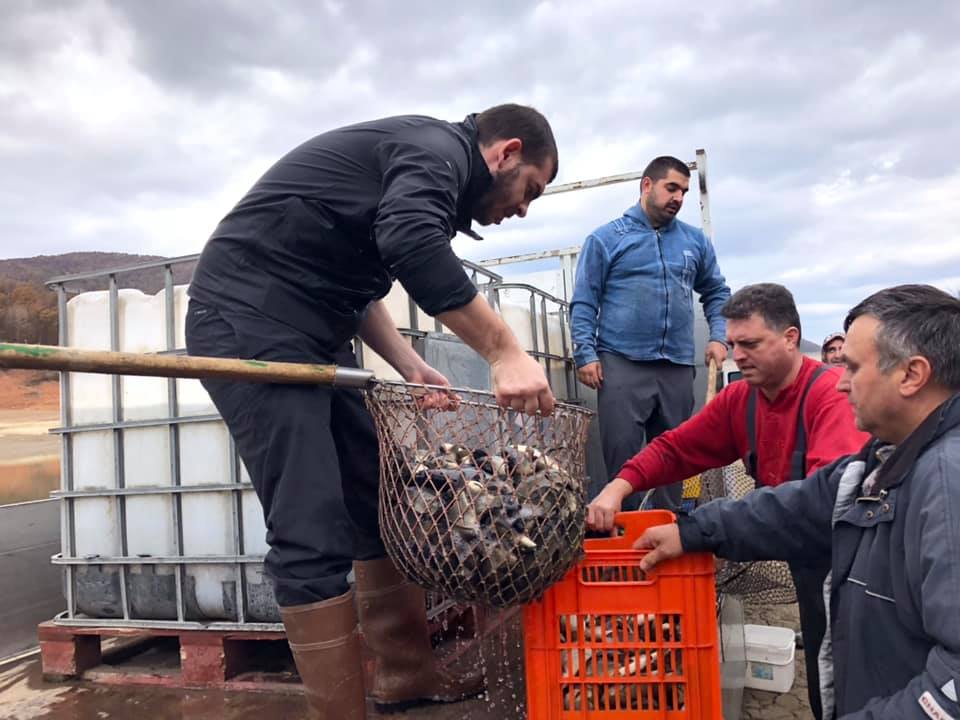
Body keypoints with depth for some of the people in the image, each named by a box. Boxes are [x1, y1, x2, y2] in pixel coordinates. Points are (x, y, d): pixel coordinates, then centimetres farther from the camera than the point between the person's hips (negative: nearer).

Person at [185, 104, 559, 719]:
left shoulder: (419, 161, 22)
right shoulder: (440, 147, -9)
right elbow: (410, 243, -31)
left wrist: (411, 366, 10)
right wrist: (505, 350, -27)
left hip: (309, 333, 10)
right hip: (249, 323, -10)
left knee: (379, 503, 10)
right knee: (314, 538, -11)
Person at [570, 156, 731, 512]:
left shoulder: (696, 241, 14)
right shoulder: (606, 239, 3)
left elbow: (716, 292, 21)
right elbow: (584, 302, 0)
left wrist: (718, 336, 4)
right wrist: (586, 354, -10)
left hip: (678, 367, 4)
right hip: (622, 364, -4)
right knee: (621, 457, -2)